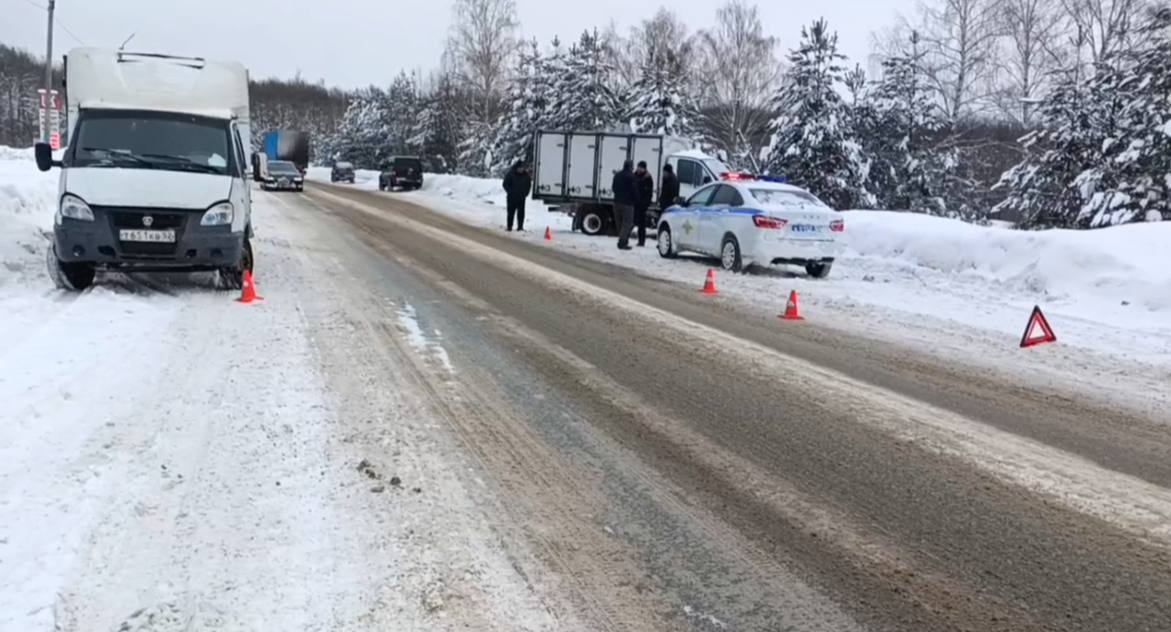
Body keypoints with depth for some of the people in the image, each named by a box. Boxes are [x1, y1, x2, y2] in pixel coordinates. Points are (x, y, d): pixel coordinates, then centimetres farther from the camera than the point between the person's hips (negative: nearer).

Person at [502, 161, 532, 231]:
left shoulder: (526, 175, 1)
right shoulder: (510, 174, -7)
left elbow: (529, 185, 13)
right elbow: (505, 184, -1)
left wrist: (525, 193, 4)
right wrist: (510, 192, -5)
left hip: (521, 197, 2)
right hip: (512, 197, -2)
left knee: (521, 212, 0)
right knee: (511, 212, 2)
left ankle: (520, 227, 7)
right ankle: (509, 227, 8)